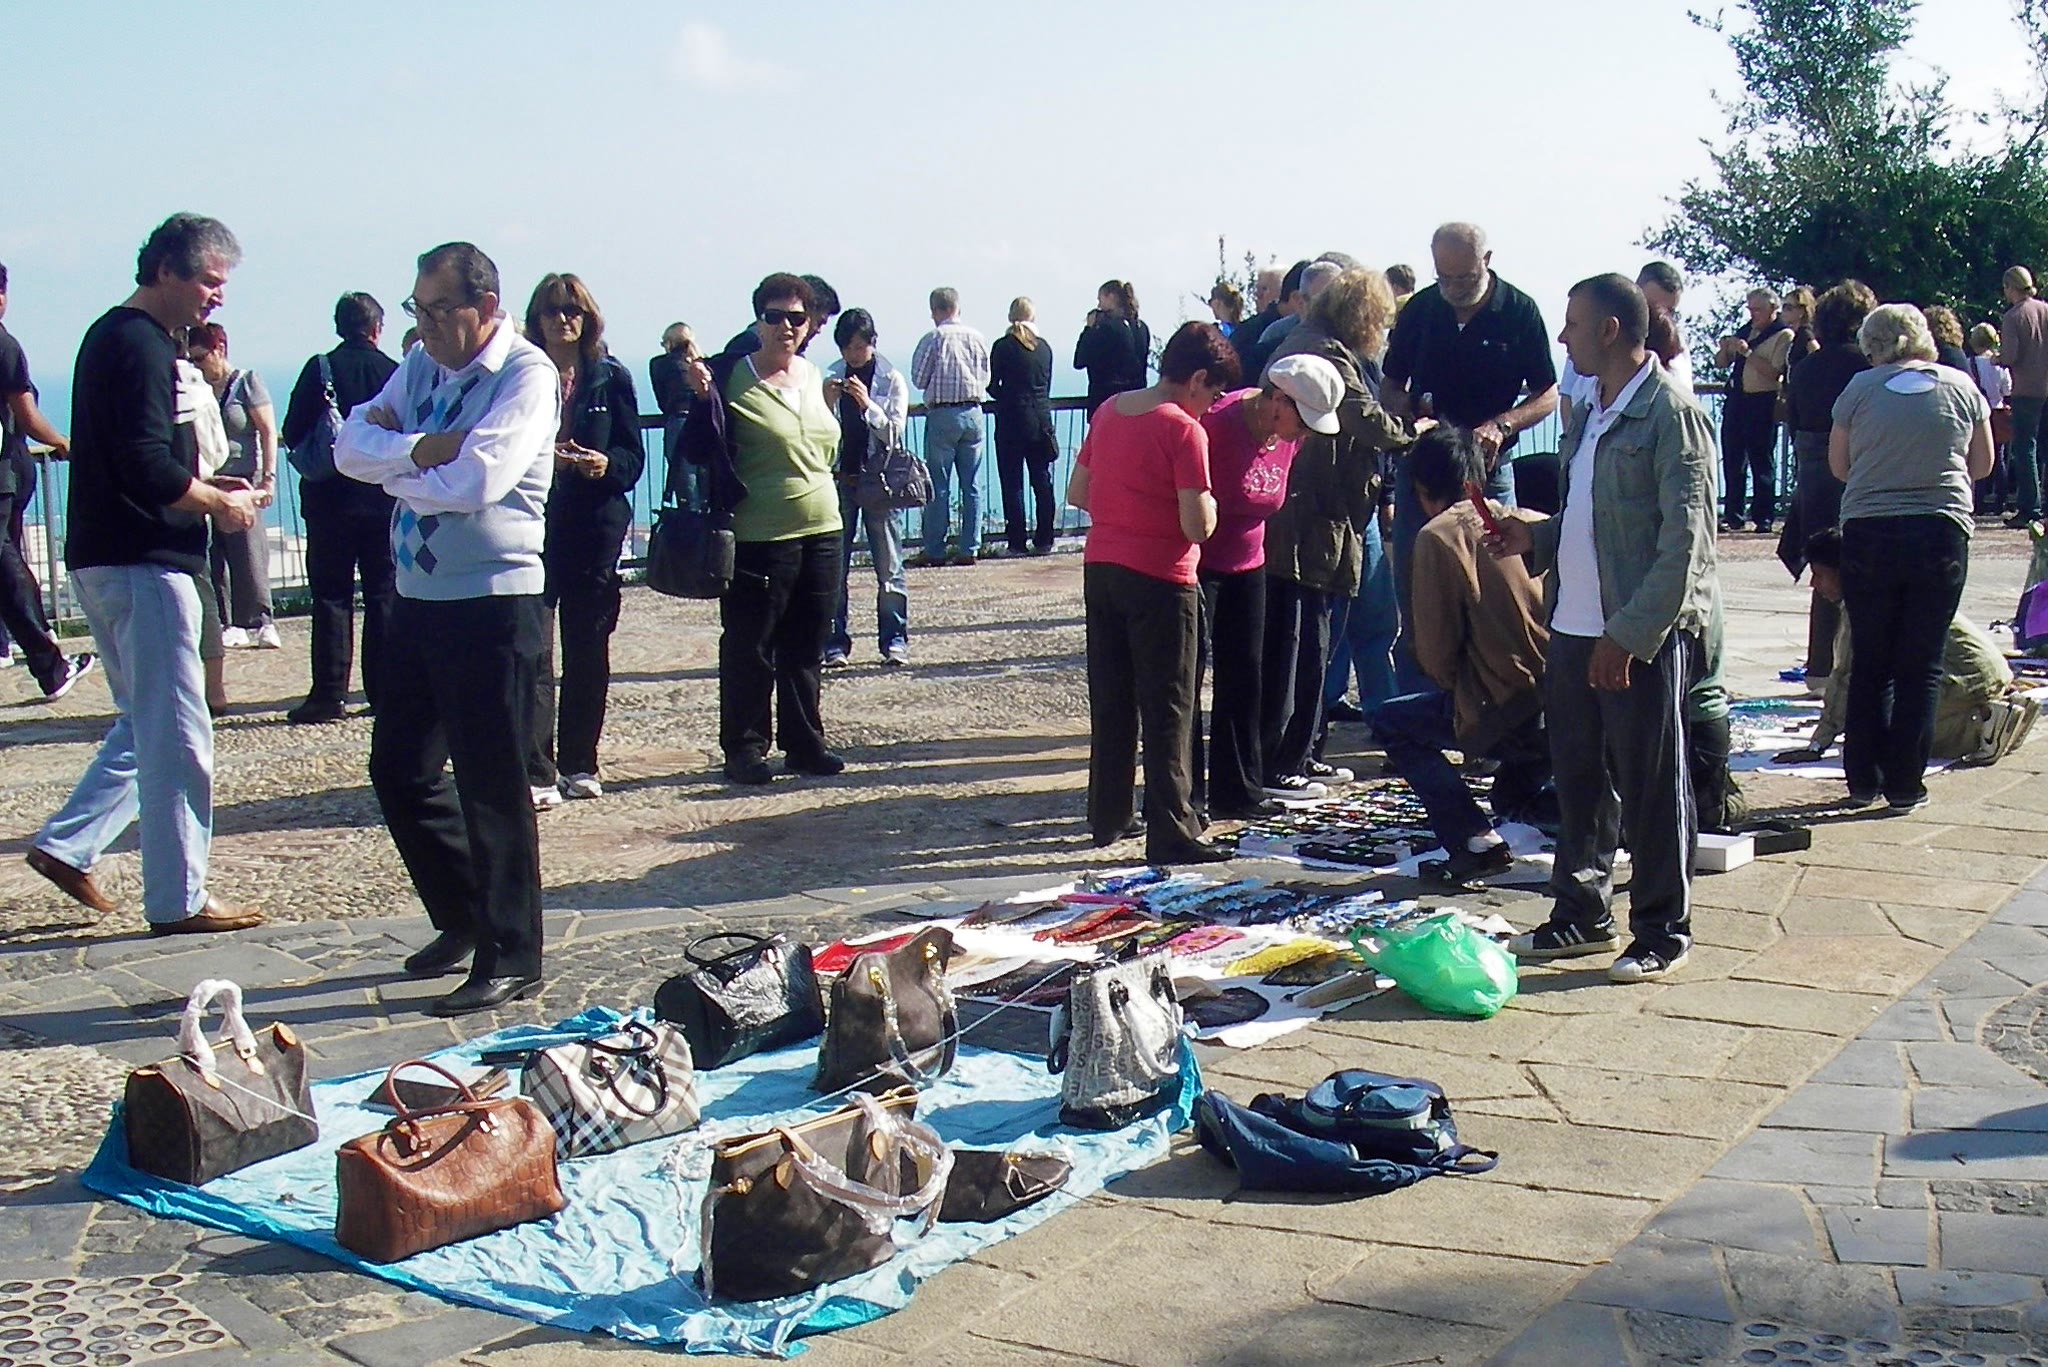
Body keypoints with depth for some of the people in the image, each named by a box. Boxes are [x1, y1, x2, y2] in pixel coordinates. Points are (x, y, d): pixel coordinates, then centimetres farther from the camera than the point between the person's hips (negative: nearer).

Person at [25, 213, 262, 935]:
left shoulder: (114, 336, 17)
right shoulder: (140, 346, -15)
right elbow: (150, 470, -24)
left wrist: (207, 488, 11)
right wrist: (220, 504, -9)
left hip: (107, 560, 10)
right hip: (143, 564, -10)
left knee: (146, 725, 20)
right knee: (177, 738, -4)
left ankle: (66, 844, 21)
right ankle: (177, 901, 2)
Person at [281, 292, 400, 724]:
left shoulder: (319, 369, -4)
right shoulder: (395, 373, -2)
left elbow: (293, 435, -6)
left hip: (330, 499, -1)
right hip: (385, 499, 1)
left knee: (331, 598, 3)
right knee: (384, 597, 8)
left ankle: (329, 694, -1)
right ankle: (383, 690, 8)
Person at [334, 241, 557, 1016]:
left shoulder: (527, 375, -11)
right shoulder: (421, 366, 12)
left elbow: (476, 481, -23)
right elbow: (352, 447, 2)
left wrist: (393, 470, -6)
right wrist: (423, 448, -16)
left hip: (494, 607, -8)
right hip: (418, 598, 8)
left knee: (492, 786, -2)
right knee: (399, 769, 14)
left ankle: (510, 961, 9)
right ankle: (464, 920, 32)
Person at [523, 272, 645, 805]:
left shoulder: (612, 378, 8)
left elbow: (634, 457, 6)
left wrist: (606, 464, -14)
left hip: (596, 527, 2)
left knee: (588, 649, 7)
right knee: (532, 651, -8)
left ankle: (579, 764, 19)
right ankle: (536, 773, -7)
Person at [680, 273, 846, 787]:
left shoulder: (813, 377, 11)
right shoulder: (732, 378, -7)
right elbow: (701, 452, -13)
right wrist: (703, 397, -25)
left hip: (822, 532, 6)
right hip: (760, 538, -6)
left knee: (806, 648, 13)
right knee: (750, 648, 2)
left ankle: (804, 743, 22)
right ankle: (744, 748, 12)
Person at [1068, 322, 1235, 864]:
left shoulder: (1109, 411, 7)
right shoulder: (1184, 430, -14)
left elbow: (1077, 494, 14)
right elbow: (1198, 525, -19)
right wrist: (1210, 504, 1)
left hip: (1100, 571, 7)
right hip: (1159, 581, -7)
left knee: (1110, 703, 16)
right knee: (1168, 712, 0)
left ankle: (1109, 817, 26)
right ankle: (1171, 834, 1)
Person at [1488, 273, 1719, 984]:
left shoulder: (1672, 415, -12)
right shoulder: (1588, 412, 14)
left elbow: (1684, 542, -17)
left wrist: (1628, 635, -21)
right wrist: (1535, 536, 5)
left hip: (1643, 637, -8)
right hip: (1573, 628, 8)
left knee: (1651, 787, 3)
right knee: (1578, 778, 16)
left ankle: (1662, 932, 16)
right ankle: (1582, 915, 29)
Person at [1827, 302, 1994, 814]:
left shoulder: (1860, 389, -1)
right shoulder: (1961, 387, 2)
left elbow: (1838, 464, 7)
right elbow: (1982, 464, 12)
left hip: (1868, 535, 0)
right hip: (1941, 531, 0)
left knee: (1870, 662, 12)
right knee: (1921, 666, 6)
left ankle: (1864, 779, 16)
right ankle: (1905, 787, 6)